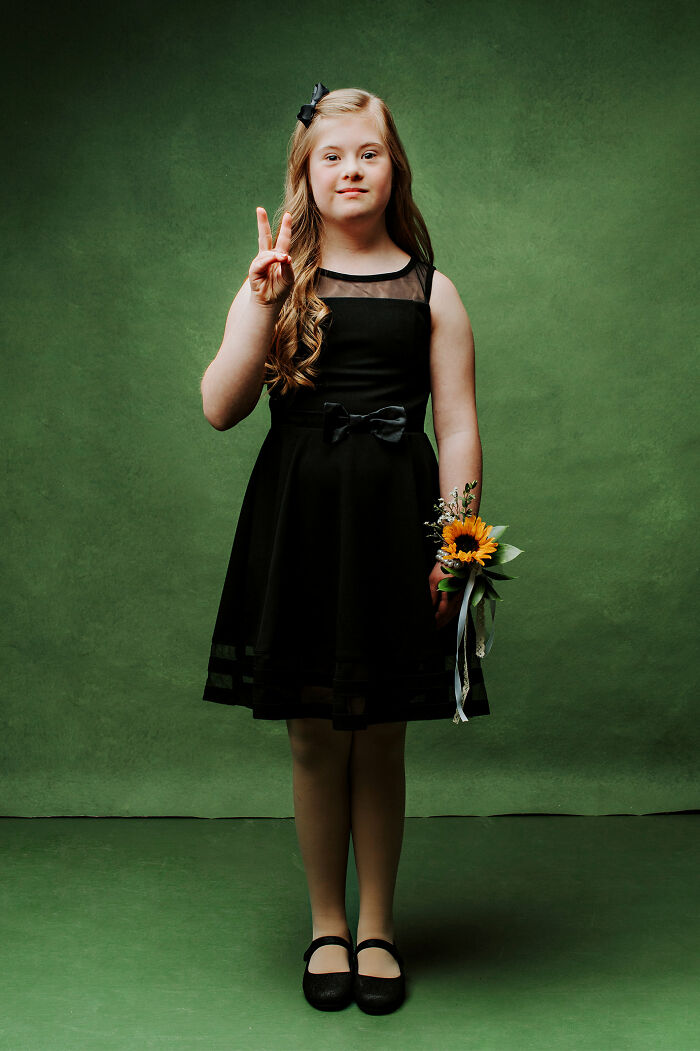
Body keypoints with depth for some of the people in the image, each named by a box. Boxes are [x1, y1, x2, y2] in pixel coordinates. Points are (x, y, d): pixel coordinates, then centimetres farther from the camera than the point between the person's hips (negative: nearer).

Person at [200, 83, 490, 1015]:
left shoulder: (428, 290, 5)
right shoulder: (277, 283, 6)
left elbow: (459, 427, 2)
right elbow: (220, 410, -4)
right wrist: (263, 306, -14)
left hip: (395, 519, 0)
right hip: (297, 519, 1)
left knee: (380, 736, 6)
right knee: (314, 736, 7)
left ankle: (377, 929, 24)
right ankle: (326, 927, 25)